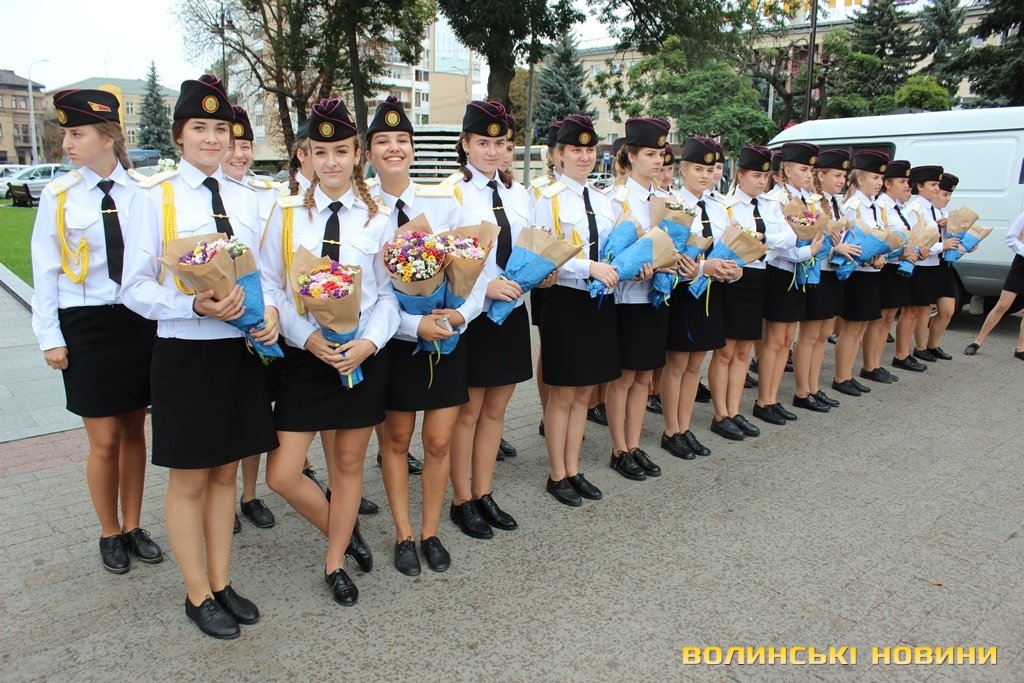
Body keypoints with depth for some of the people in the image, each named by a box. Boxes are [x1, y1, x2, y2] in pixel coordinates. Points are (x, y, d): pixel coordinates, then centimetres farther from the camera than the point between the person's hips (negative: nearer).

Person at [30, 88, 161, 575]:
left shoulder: (143, 193, -3)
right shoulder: (57, 196, -2)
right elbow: (46, 272, 1)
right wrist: (50, 337, -1)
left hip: (140, 321, 1)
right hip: (85, 325, -1)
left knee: (134, 431, 13)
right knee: (104, 439, 5)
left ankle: (133, 526, 31)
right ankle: (110, 534, 26)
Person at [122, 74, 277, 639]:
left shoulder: (245, 199, 6)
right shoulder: (155, 198, -7)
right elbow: (136, 288, -8)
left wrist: (270, 310, -9)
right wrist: (196, 306, -24)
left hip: (241, 349, 4)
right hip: (185, 353, -4)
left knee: (225, 471, 16)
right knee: (189, 480, 9)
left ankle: (221, 583, 32)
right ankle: (198, 594, 27)